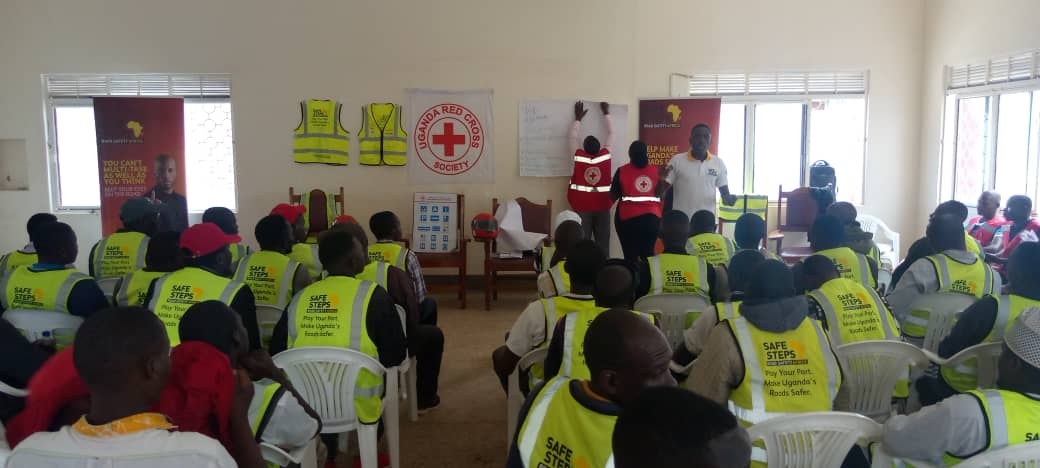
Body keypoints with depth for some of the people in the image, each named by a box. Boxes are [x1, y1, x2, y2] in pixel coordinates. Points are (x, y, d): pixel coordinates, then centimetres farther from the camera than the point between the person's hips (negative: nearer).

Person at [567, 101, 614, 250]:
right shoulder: (605, 155, -7)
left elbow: (572, 137, 7)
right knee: (603, 242, 5)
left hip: (582, 207, -1)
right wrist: (606, 113, 18)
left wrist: (578, 118, 19)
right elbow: (611, 134, 7)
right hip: (602, 206, 1)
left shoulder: (578, 157, -10)